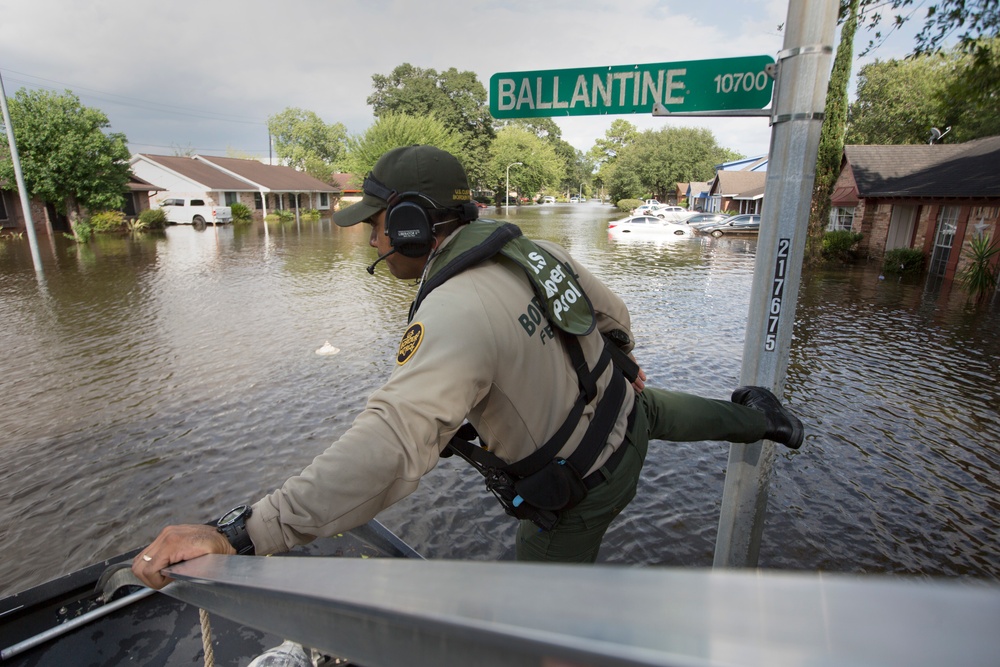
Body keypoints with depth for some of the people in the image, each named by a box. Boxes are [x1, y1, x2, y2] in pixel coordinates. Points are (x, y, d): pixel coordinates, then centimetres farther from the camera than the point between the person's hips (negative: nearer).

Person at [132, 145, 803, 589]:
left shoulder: (456, 313, -36)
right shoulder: (533, 250, -9)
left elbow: (390, 446, -48)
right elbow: (611, 308, 6)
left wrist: (242, 534, -46)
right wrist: (625, 360, 26)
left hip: (579, 485, -7)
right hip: (622, 413, 8)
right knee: (650, 407, 42)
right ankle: (755, 416, 60)